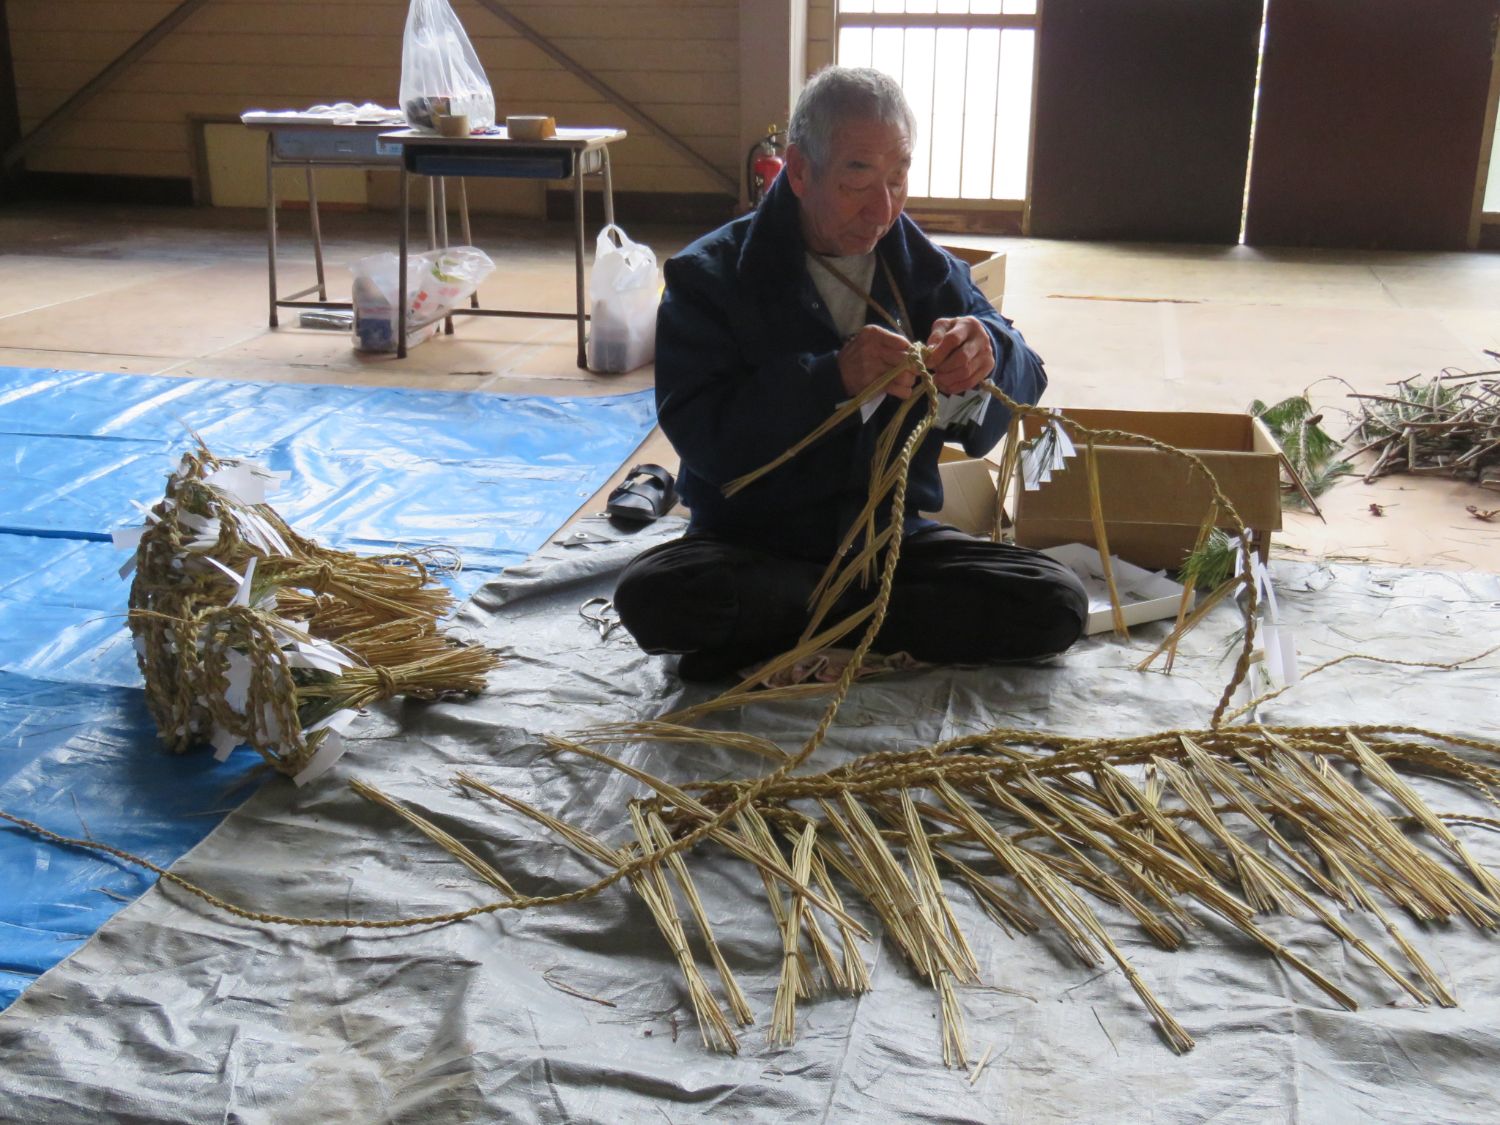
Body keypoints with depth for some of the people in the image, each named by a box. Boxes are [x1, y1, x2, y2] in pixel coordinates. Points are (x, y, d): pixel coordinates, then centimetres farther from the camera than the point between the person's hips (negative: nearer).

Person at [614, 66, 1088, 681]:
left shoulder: (929, 269, 5)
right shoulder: (710, 275, -7)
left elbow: (1023, 389, 0)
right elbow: (699, 433, -19)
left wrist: (987, 354, -24)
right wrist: (832, 378, -34)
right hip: (752, 545, -3)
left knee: (1056, 603, -19)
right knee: (651, 594, -33)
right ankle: (869, 611, -12)